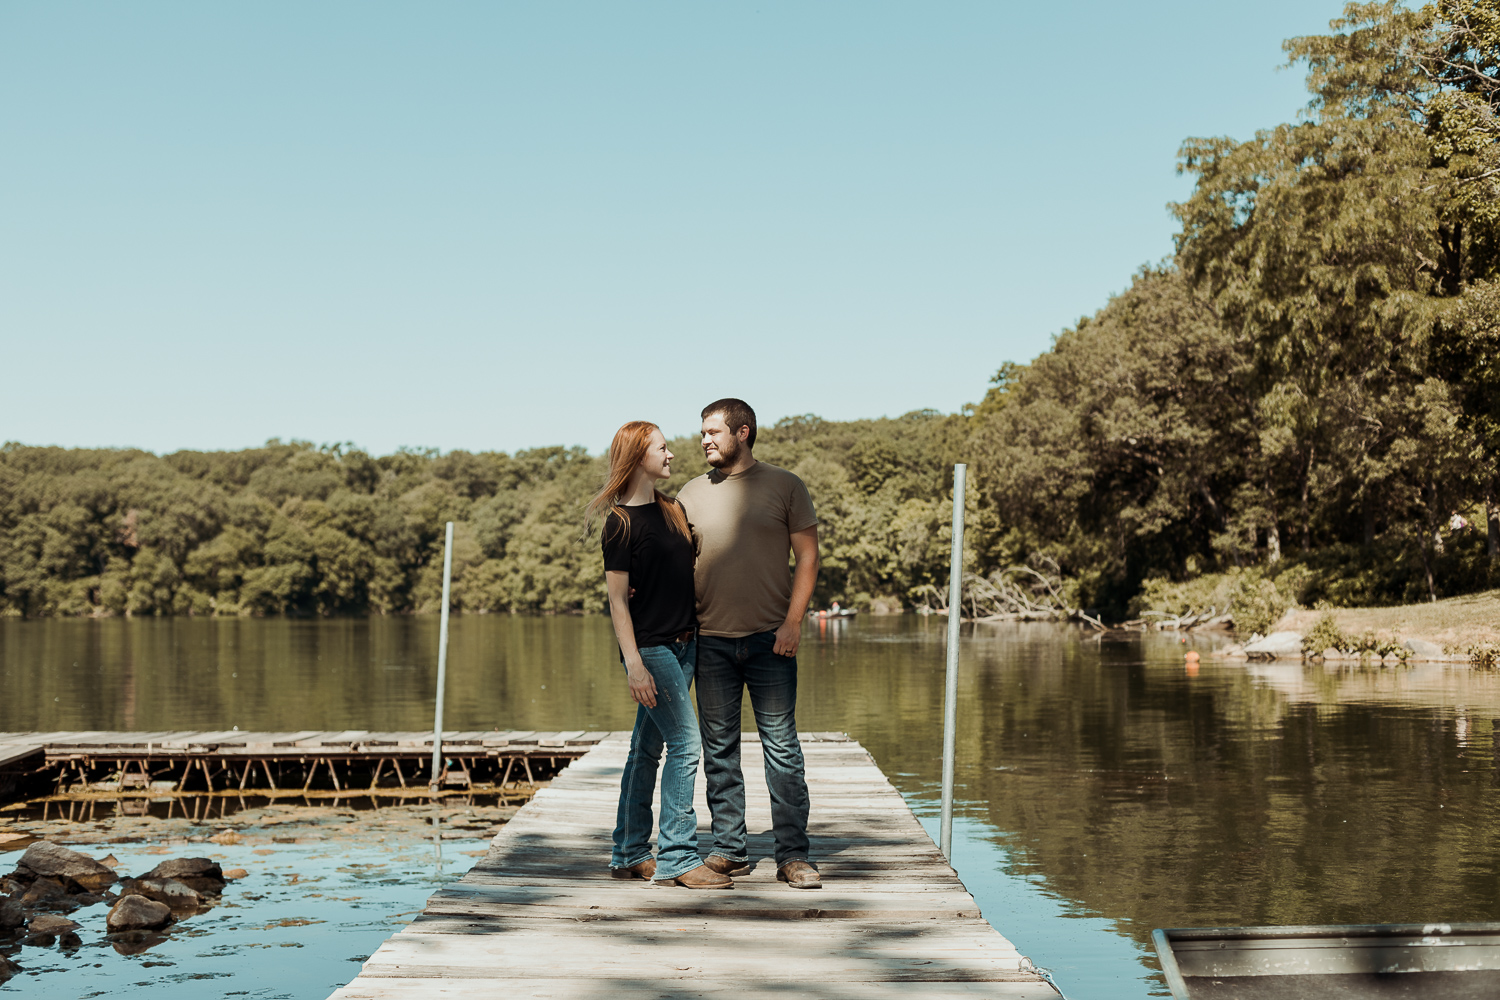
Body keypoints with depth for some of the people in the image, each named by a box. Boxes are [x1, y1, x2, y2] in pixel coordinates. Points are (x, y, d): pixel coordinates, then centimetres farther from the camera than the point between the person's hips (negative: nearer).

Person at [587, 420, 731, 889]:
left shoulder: (674, 510, 12)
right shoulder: (620, 523, -11)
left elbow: (694, 560, 26)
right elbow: (617, 598, -12)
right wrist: (633, 663, -18)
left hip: (683, 643, 8)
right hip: (649, 646, -8)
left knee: (647, 748, 11)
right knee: (685, 744, -11)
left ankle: (629, 854, 18)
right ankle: (676, 858, -6)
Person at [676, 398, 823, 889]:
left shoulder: (784, 486, 2)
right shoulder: (691, 494, 10)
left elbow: (807, 557, 1)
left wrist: (792, 622, -9)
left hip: (770, 639, -3)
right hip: (711, 640, 3)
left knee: (781, 747, -1)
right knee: (718, 749, 7)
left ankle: (793, 854, 5)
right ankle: (729, 849, 16)